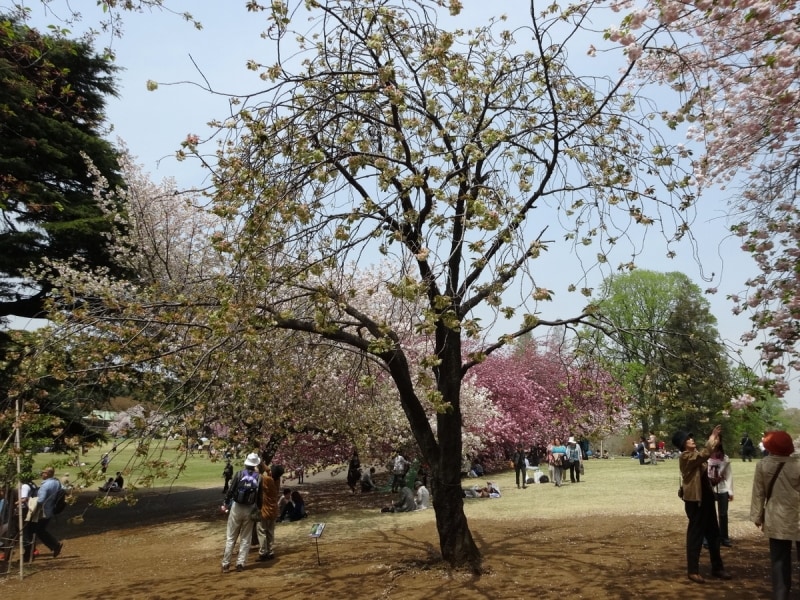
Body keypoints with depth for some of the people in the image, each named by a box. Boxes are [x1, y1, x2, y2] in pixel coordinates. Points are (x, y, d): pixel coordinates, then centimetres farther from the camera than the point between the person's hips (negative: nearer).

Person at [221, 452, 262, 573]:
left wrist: (226, 504, 5)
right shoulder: (259, 478, -4)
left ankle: (226, 564, 6)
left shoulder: (239, 474, -8)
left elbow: (231, 491, -7)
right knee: (245, 538, 11)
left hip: (236, 508, -1)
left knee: (230, 537, 7)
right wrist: (258, 509, 11)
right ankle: (240, 563, 9)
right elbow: (260, 497, -1)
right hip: (250, 510, 1)